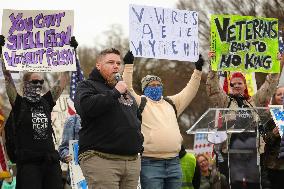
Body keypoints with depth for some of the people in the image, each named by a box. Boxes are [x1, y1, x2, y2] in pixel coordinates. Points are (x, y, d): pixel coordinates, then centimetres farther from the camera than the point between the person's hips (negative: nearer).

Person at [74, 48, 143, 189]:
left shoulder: (126, 92, 27)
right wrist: (115, 93, -14)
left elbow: (138, 117, 41)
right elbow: (87, 107, -19)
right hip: (100, 159, -7)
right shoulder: (87, 86, 3)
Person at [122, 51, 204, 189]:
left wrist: (198, 70, 11)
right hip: (150, 163, -5)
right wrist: (128, 65, -15)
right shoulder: (140, 103, 5)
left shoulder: (171, 103, 21)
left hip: (174, 162, 6)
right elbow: (128, 88, -8)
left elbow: (189, 91, 19)